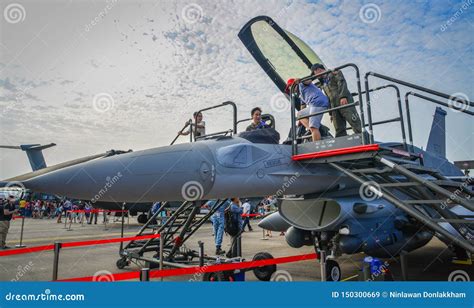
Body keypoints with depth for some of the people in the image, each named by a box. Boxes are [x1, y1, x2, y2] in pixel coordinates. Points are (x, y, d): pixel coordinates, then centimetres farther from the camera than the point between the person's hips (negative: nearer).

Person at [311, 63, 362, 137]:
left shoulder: (334, 72, 10)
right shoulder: (323, 83, 29)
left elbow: (342, 82, -7)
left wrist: (343, 96, -22)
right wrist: (331, 113, 18)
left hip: (344, 101, -7)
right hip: (334, 105, 7)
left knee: (354, 121, -17)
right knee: (339, 130, -2)